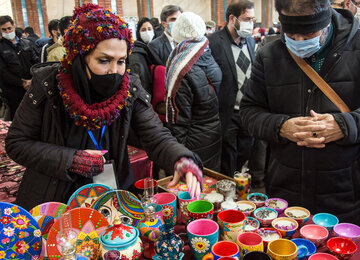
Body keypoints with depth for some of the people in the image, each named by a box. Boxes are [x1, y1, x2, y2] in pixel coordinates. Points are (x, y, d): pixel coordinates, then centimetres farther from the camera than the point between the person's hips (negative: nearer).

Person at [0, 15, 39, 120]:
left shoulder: (27, 43, 9)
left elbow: (36, 62, 6)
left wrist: (33, 79, -9)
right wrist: (21, 83, -13)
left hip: (31, 87, 3)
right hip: (13, 90, -2)